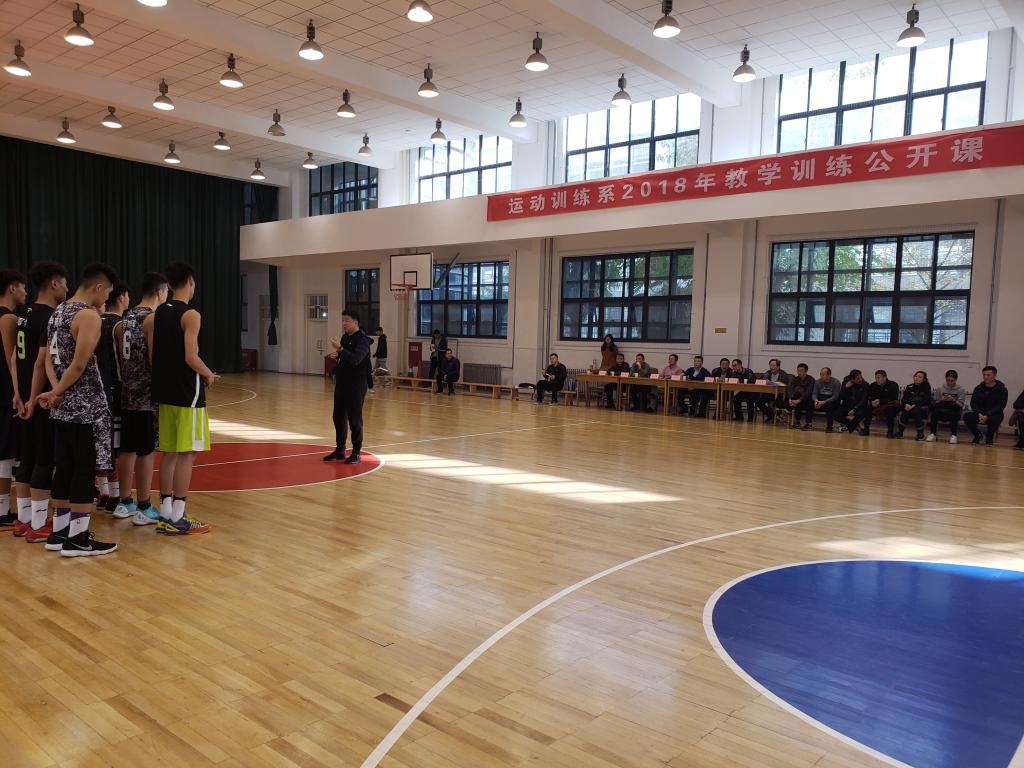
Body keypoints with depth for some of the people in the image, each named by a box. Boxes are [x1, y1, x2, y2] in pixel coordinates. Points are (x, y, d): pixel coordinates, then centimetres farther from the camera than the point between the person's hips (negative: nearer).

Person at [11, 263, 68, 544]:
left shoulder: (25, 315, 13)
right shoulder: (51, 317, -15)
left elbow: (18, 358, 13)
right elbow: (42, 363, -21)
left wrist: (20, 394, 13)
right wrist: (34, 400, -18)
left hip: (28, 399, 9)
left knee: (27, 459, 13)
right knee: (45, 460, -4)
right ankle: (39, 526, 1)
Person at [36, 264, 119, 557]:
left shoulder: (58, 312, 14)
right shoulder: (89, 315, -15)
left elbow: (49, 358, 11)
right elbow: (79, 365, -20)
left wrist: (56, 392, -2)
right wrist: (57, 393, -6)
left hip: (64, 406, 9)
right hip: (85, 406, -9)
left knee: (65, 465, 14)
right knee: (85, 468, -3)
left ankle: (60, 531, 22)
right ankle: (77, 538, 2)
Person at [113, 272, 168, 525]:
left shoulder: (126, 319, 10)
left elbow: (120, 357, 12)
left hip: (128, 393, 8)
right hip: (148, 395, -8)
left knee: (128, 449, 15)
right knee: (146, 452, -1)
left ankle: (124, 503, 24)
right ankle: (143, 509, 5)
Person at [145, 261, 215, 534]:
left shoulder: (154, 315, 9)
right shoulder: (191, 315, -12)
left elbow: (151, 358, 7)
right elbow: (191, 357, -20)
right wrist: (209, 375, -3)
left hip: (164, 392, 8)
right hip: (188, 393, -7)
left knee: (169, 453, 13)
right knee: (187, 454, -2)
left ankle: (165, 514, 19)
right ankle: (177, 519, 1)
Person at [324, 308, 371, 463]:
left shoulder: (362, 339, -13)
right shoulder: (345, 337, 13)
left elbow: (356, 359, -26)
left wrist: (340, 349, -32)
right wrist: (337, 355, 3)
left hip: (356, 385, -8)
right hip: (341, 383, 8)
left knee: (355, 419, -3)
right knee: (338, 417, 12)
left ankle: (356, 453, 6)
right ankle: (339, 450, 23)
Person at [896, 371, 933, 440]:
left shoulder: (926, 388, -2)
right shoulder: (909, 387, 6)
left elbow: (926, 401, -13)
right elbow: (903, 399, -1)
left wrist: (914, 405, -27)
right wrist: (906, 405, -25)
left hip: (923, 408, -2)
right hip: (909, 407, 2)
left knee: (916, 412, -34)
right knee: (904, 413, -30)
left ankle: (921, 434, -17)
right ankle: (899, 432, -14)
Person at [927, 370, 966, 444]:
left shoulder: (961, 390, 1)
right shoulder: (940, 389, 5)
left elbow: (960, 405, -8)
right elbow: (935, 403, 1)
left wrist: (953, 400, -27)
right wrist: (941, 400, -19)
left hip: (954, 414, -1)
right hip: (941, 413, 2)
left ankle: (953, 435, -24)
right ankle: (932, 434, -21)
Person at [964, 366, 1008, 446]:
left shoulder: (1002, 389, -7)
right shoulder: (978, 388, 4)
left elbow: (1000, 407, -15)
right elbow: (973, 403, -3)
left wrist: (987, 416, -29)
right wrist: (979, 414, -23)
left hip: (994, 415, -3)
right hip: (980, 414, 3)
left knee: (994, 419, -39)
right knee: (966, 416, -26)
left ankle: (989, 437, -6)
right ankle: (977, 435, 2)